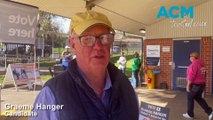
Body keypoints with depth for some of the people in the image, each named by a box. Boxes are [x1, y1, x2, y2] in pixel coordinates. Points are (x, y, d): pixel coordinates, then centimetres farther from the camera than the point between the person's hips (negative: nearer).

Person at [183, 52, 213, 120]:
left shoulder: (194, 64, -20)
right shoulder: (201, 64, 9)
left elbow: (191, 76, -24)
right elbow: (203, 75, 16)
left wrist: (188, 85, -17)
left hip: (194, 85, -9)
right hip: (201, 84, 9)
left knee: (190, 98, 8)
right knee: (198, 98, 20)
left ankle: (190, 114, 20)